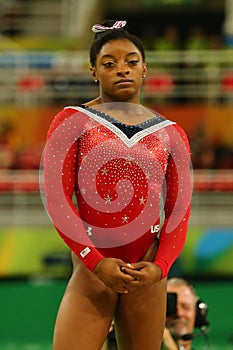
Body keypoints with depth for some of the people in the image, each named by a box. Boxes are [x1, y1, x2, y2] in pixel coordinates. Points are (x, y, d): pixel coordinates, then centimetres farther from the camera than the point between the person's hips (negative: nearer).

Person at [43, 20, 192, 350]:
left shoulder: (171, 134, 10)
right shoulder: (73, 122, 2)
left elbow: (179, 210, 8)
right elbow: (56, 198, -5)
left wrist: (160, 266, -9)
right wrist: (96, 262, -14)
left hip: (147, 273, 3)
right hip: (91, 267, -3)